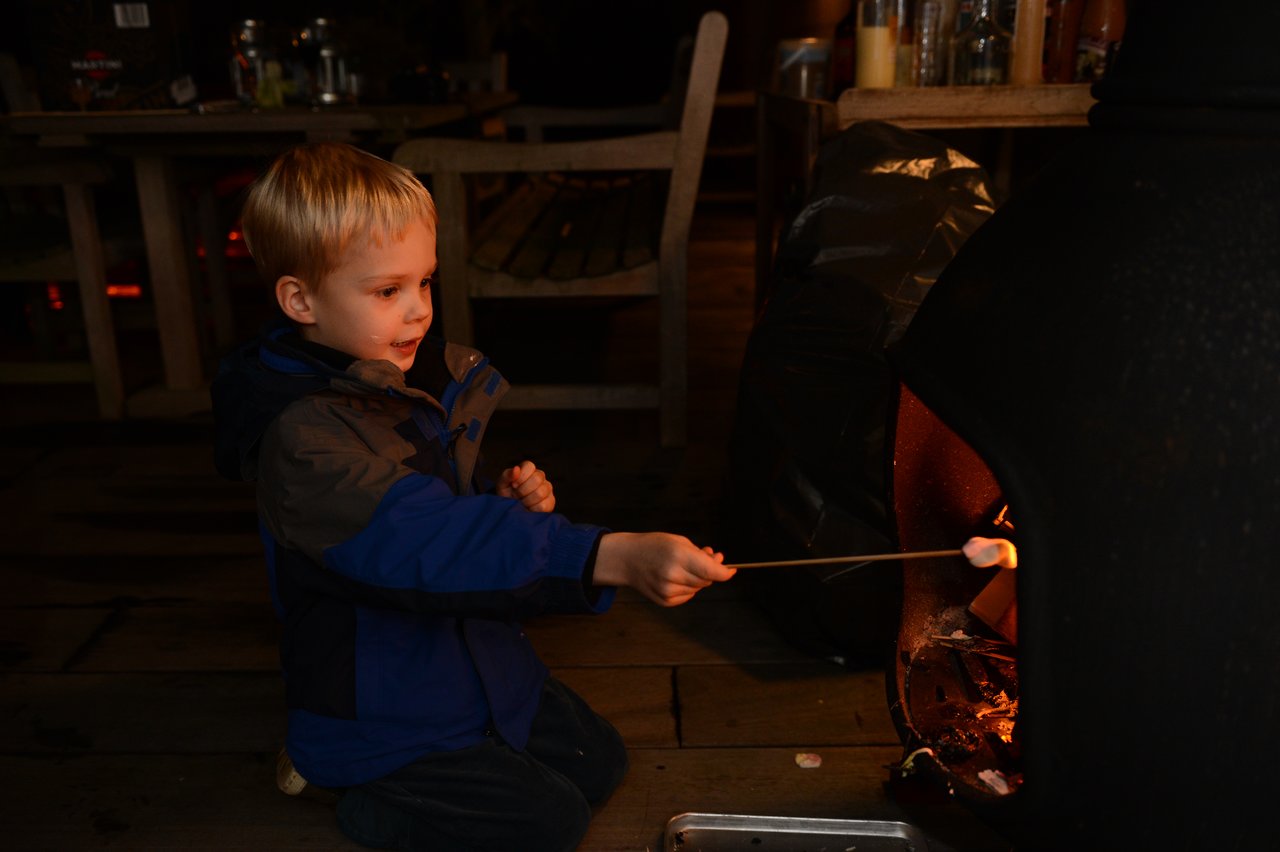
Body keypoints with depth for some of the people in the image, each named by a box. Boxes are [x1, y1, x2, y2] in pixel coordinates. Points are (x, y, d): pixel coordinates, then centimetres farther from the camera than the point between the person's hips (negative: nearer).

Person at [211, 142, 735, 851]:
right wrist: (615, 556, -53)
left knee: (598, 762, 13)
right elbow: (427, 541, -44)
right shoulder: (303, 438, -29)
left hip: (468, 659, 9)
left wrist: (509, 504, -8)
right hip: (376, 711, -8)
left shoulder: (411, 381, 1)